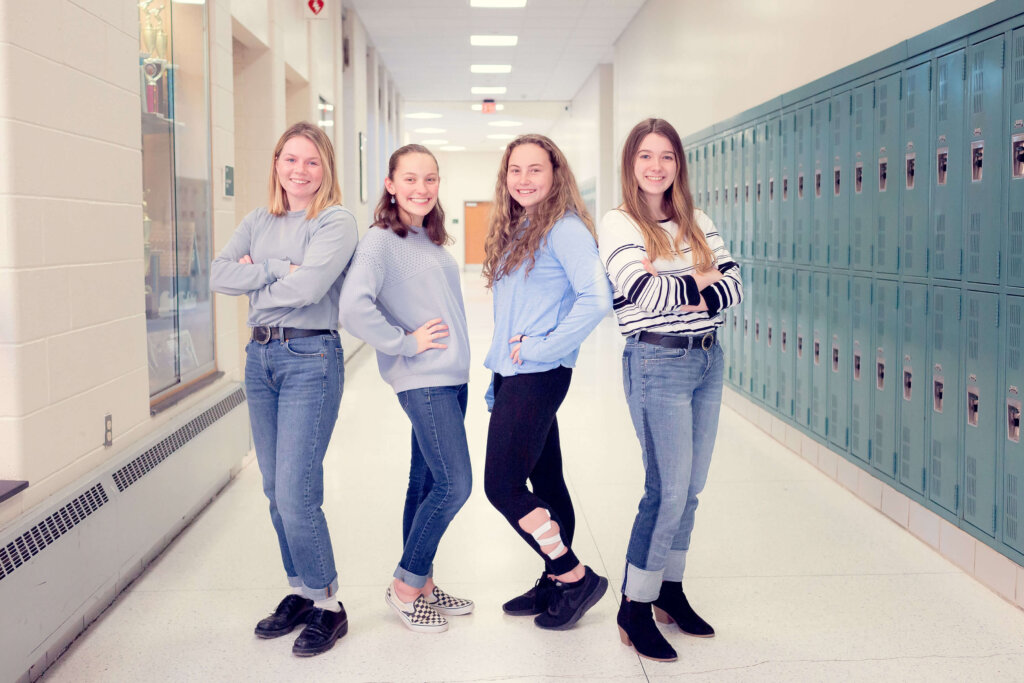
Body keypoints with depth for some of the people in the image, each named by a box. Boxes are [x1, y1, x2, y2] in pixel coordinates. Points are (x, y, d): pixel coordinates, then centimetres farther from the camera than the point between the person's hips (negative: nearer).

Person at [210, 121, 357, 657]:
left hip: (310, 359, -7)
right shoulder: (257, 222, 13)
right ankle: (300, 591, 28)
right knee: (275, 491, 12)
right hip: (260, 356, 7)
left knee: (295, 495, -9)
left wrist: (254, 276, -4)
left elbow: (308, 287, -20)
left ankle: (326, 603, 9)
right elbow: (219, 275, -1)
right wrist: (277, 269, -12)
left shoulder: (336, 221, -6)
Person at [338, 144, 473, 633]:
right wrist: (405, 343, -17)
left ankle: (421, 585, 24)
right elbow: (354, 308, -26)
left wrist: (458, 360, 14)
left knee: (427, 483, 13)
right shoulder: (380, 241, -12)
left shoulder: (431, 240, 14)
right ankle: (405, 587, 8)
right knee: (454, 484, -8)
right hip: (422, 380, -8)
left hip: (451, 377, 8)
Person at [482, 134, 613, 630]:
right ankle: (556, 581, 26)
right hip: (512, 372, 9)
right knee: (544, 481, 15)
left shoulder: (564, 228, -12)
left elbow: (596, 299, -23)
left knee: (502, 486, -7)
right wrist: (499, 376, 16)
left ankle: (577, 578, 5)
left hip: (539, 375, -9)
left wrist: (541, 347, -18)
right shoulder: (513, 230, 15)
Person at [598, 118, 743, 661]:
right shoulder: (618, 223, -6)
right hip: (658, 362, -6)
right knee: (668, 489, -5)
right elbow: (646, 293, -20)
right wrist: (701, 277, -5)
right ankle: (633, 609, 10)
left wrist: (687, 296, -16)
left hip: (708, 359, 6)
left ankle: (670, 590, 29)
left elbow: (734, 286, 1)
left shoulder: (697, 222, 11)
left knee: (690, 488, 13)